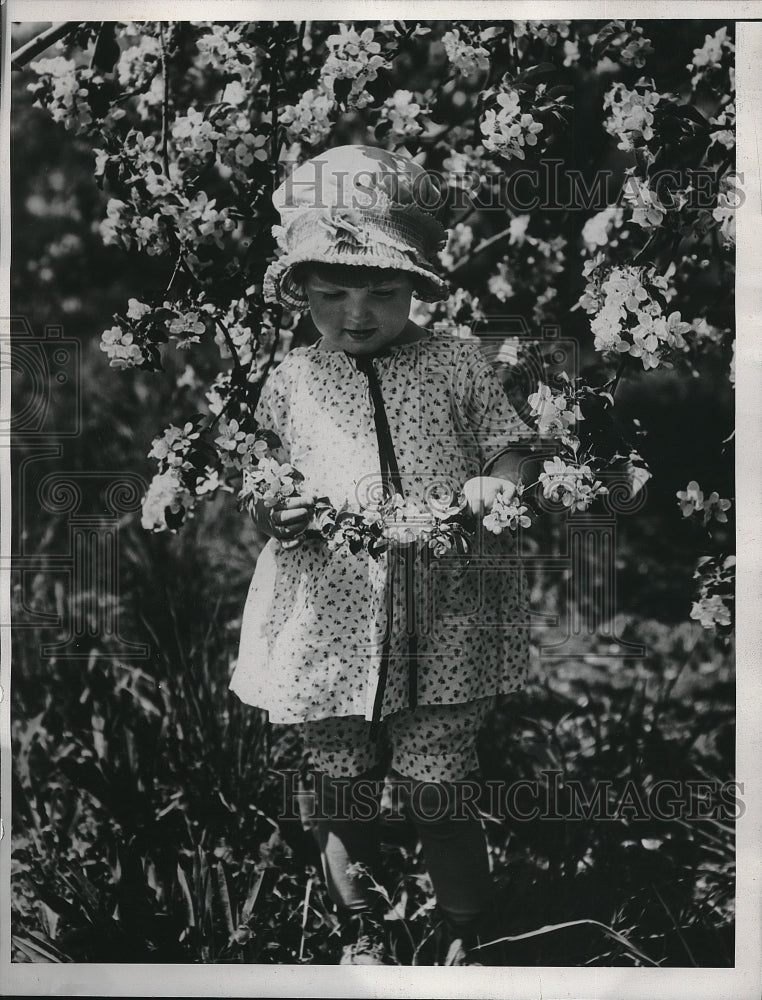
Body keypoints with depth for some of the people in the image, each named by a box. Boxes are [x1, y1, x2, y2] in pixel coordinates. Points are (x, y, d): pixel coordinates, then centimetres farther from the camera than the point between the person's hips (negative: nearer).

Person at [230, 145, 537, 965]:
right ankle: (360, 934, 38)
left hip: (443, 625, -2)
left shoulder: (457, 364, 1)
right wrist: (275, 517, -10)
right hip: (329, 624, 2)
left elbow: (508, 447, 7)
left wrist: (496, 484, -16)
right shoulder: (291, 381, 5)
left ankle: (464, 939, 28)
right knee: (341, 796, 15)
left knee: (437, 796, 4)